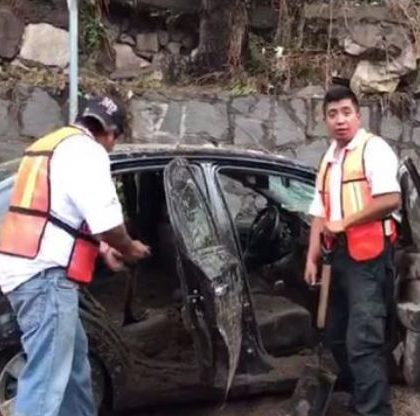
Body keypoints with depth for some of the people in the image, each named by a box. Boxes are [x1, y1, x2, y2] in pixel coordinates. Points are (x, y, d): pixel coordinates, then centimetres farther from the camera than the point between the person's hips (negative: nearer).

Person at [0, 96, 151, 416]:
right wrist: (129, 249, 1)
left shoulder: (51, 145, 21)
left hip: (27, 268, 10)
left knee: (74, 356, 23)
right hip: (44, 274, -10)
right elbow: (106, 220, -19)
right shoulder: (86, 151, -9)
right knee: (47, 377, -10)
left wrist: (102, 249, 27)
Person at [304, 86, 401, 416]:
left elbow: (391, 199, -20)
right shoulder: (328, 160, 18)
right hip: (340, 255, 9)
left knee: (363, 340, -15)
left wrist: (345, 222, -14)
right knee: (338, 336, 18)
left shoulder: (373, 148, -6)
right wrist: (312, 258, 11)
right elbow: (320, 214, 18)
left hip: (369, 255, -9)